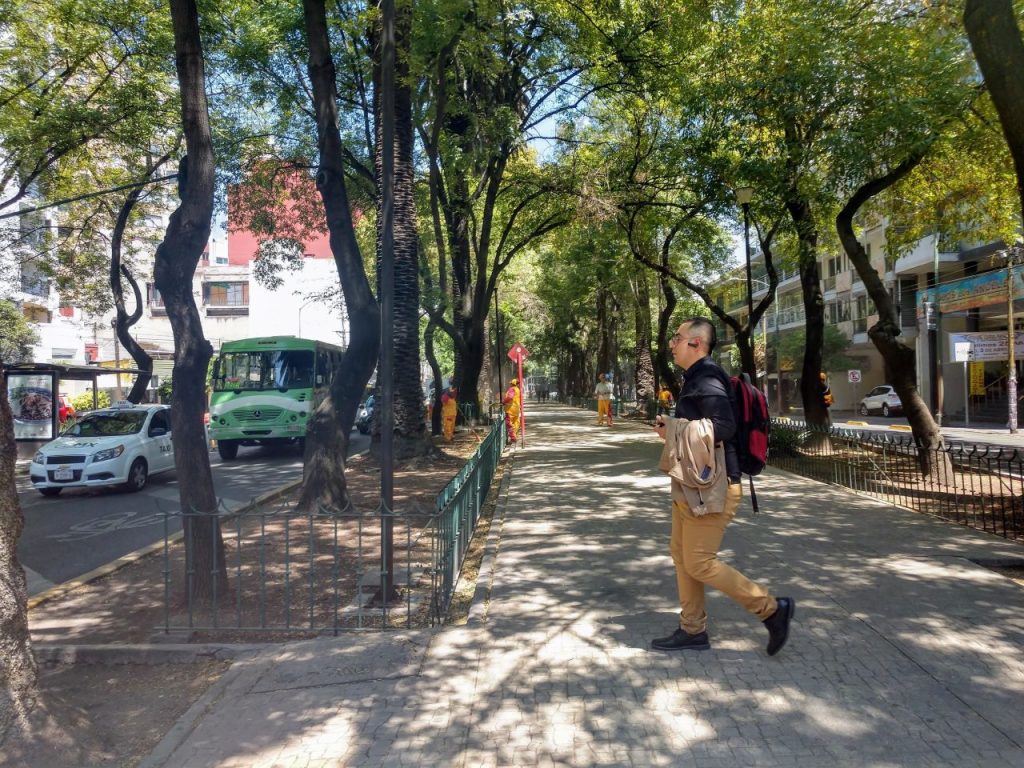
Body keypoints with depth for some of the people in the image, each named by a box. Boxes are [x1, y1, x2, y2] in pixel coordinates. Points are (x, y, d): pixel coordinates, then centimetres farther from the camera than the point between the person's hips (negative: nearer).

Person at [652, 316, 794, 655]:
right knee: (681, 554, 14)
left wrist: (676, 429, -20)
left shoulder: (707, 378, -17)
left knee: (699, 563, -5)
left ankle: (772, 608, 8)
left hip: (712, 488, -10)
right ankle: (692, 630, 25)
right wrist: (672, 426, 4)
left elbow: (723, 426, -29)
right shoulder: (695, 377, 16)